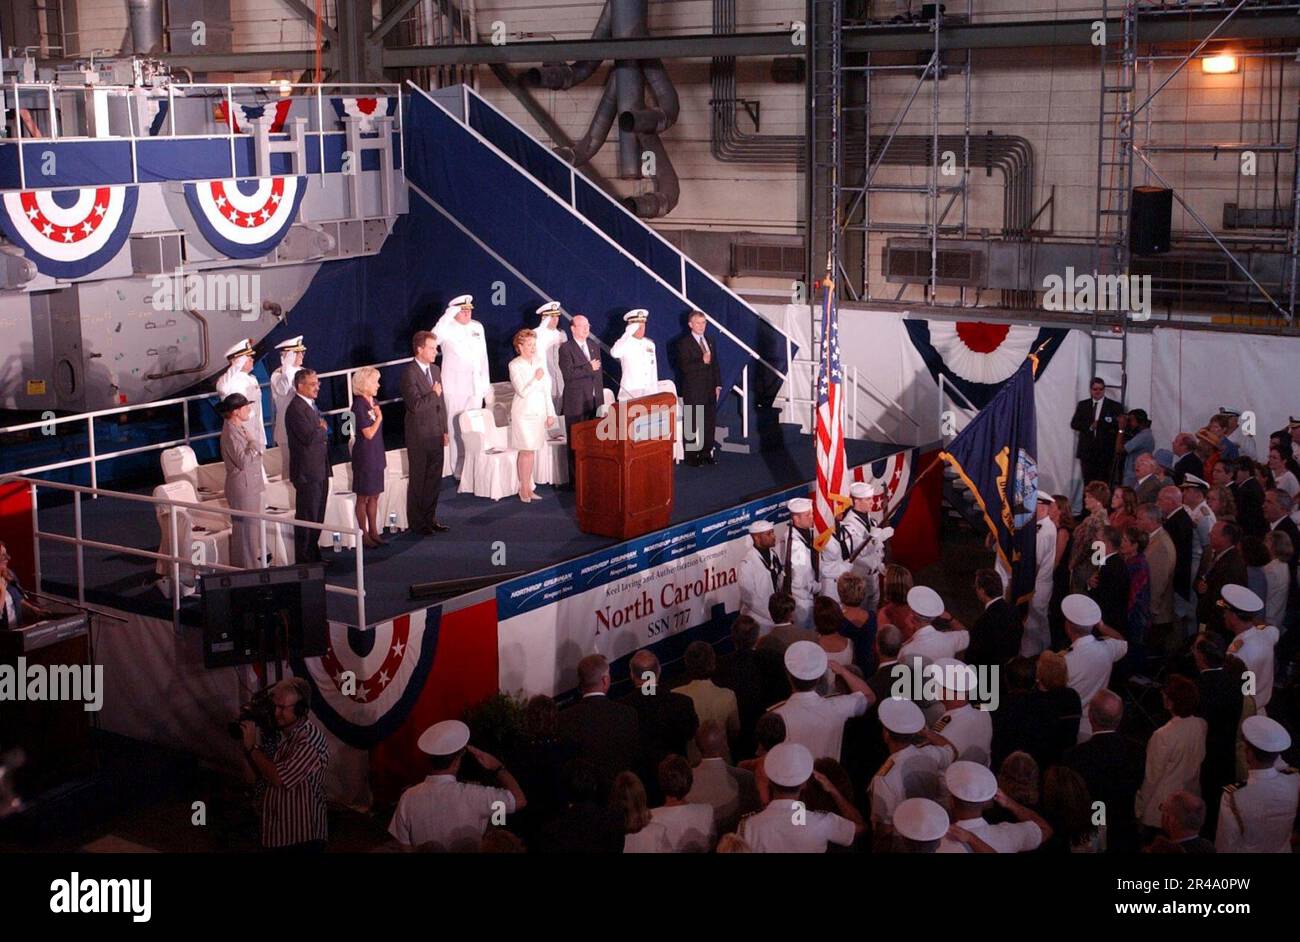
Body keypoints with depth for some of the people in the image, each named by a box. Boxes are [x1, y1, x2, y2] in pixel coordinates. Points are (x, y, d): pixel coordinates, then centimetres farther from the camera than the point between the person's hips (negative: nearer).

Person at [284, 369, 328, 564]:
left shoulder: (311, 405, 15)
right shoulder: (296, 408, -17)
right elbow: (309, 437, -25)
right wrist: (322, 429, -8)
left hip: (320, 471, 9)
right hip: (307, 473, -9)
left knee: (317, 517, 15)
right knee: (307, 518, -2)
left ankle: (313, 555, 25)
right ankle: (304, 560, 5)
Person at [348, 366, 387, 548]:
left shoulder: (374, 402, 9)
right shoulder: (359, 405, -16)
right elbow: (369, 433, -20)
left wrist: (383, 457, 18)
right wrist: (379, 417, -8)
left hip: (376, 456, 8)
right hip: (364, 456, -8)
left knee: (374, 496, 13)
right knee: (363, 497, 1)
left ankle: (373, 532, 21)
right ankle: (364, 534, 8)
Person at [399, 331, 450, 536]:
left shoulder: (435, 370, 10)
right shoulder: (409, 373, -15)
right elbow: (415, 404, -25)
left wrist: (445, 430, 14)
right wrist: (433, 394, -13)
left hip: (435, 433, 7)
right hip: (419, 435, -7)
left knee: (434, 478, 12)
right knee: (418, 480, 3)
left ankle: (430, 518, 23)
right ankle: (416, 522, 13)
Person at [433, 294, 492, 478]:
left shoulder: (477, 327, 9)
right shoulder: (448, 328, -7)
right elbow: (434, 337, -31)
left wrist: (487, 386, 13)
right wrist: (448, 315, -28)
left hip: (476, 386, 5)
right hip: (455, 387, -5)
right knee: (457, 429, -1)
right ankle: (459, 472, 8)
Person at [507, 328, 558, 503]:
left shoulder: (540, 361, 9)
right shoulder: (514, 365, -7)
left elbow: (547, 390, 12)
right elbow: (522, 392, -14)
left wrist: (550, 413, 11)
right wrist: (536, 379, -10)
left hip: (539, 411, 5)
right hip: (523, 412, -5)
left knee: (532, 450, 6)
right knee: (526, 451, -7)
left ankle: (528, 487, 12)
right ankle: (524, 489, 0)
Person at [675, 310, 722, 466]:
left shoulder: (709, 342, 14)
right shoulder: (684, 343, -7)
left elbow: (715, 365, 17)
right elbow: (684, 367, -16)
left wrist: (718, 385, 10)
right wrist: (702, 361, -23)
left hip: (710, 390, 6)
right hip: (693, 392, -6)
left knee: (710, 423, 8)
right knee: (692, 425, -2)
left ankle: (706, 453, 17)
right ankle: (691, 456, 4)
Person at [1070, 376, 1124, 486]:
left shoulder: (1115, 407, 3)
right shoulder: (1082, 405, 13)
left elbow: (1119, 426, -4)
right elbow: (1074, 424, 5)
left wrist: (1098, 424, -16)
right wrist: (1089, 426, -11)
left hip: (1106, 452, -2)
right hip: (1087, 452, 2)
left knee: (1103, 485, -5)